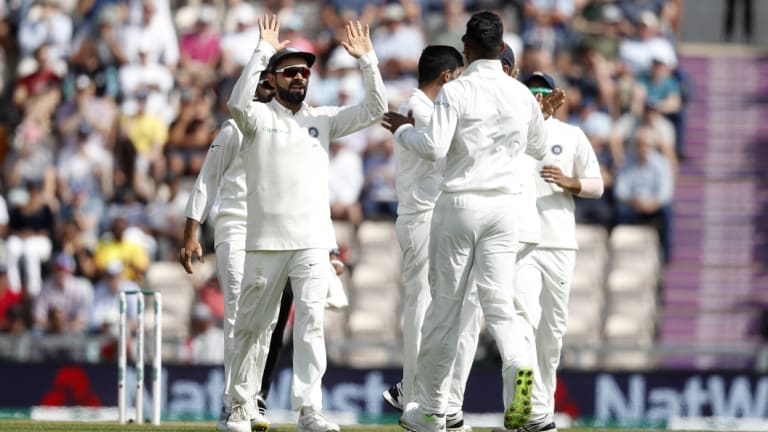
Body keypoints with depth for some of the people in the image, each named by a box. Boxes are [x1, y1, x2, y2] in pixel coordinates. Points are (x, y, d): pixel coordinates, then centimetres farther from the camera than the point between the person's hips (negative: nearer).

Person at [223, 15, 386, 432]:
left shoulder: (323, 119, 12)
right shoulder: (258, 117, 1)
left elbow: (375, 110, 4)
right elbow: (238, 102, -21)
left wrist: (367, 61, -8)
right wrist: (263, 50, -23)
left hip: (312, 242, 2)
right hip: (265, 241, -2)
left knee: (311, 320, -10)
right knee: (252, 326, 6)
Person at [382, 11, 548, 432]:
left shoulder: (455, 92, -10)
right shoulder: (522, 94, 5)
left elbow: (434, 147, -20)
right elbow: (539, 149, 18)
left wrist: (403, 130, -2)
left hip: (460, 203, -3)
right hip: (504, 205, 3)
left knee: (444, 305, 6)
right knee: (498, 301, 2)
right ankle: (516, 365, -30)